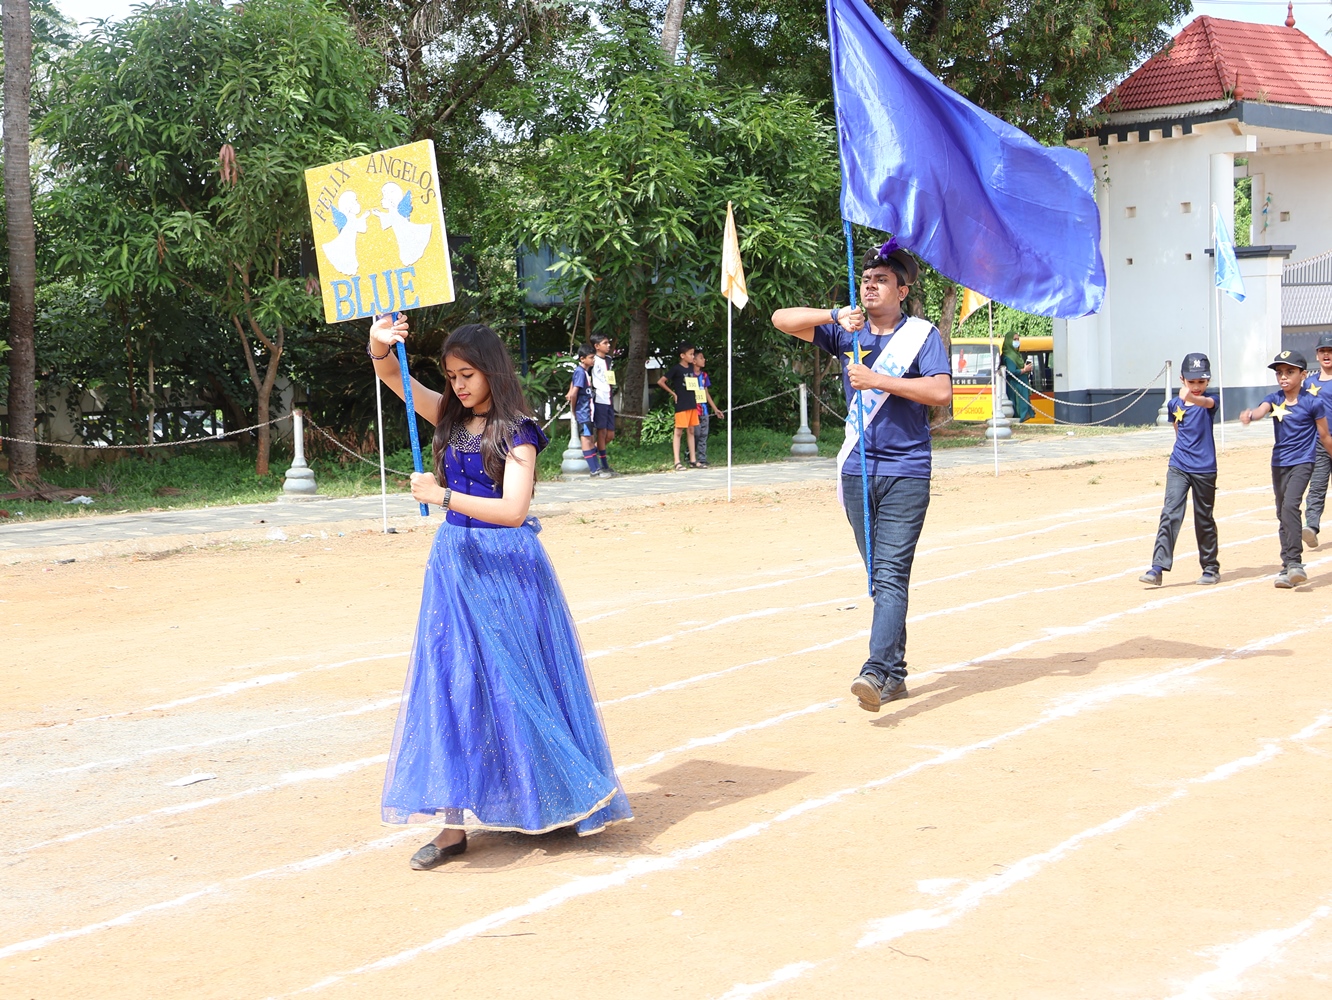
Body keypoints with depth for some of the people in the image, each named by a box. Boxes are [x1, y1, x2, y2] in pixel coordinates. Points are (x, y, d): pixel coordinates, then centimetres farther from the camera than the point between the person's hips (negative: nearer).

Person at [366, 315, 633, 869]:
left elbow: (513, 510, -20)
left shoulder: (515, 432, -9)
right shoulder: (451, 418, 8)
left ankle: (556, 800, 18)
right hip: (456, 567, 6)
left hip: (507, 572, -5)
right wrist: (379, 346, -21)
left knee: (511, 684, 1)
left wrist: (442, 496, -24)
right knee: (453, 686, 1)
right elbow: (393, 377, 1)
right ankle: (456, 822, 3)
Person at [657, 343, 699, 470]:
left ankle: (693, 460, 16)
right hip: (681, 404, -7)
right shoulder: (676, 368, -11)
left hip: (692, 403, 7)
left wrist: (694, 398, 13)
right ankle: (677, 462, -8)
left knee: (691, 431, 11)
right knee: (678, 432, -6)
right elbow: (660, 381, -13)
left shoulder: (691, 367, 9)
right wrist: (673, 393, -9)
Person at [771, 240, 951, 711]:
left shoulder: (922, 335, -1)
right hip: (857, 471, 5)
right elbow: (781, 319, 4)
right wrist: (836, 316, -10)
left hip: (906, 472, -5)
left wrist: (878, 380, -17)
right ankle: (895, 672, 17)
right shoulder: (847, 332, 10)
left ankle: (877, 671, -24)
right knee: (878, 575, 10)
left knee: (891, 574, -14)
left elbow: (941, 391, -15)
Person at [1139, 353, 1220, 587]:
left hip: (1204, 470, -2)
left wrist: (1192, 397, -50)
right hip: (1178, 468, 2)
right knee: (1170, 514, -11)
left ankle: (1211, 568, 24)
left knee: (1204, 519, 8)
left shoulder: (1209, 400, -5)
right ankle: (1158, 568, -16)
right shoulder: (1174, 404, 5)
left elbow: (1208, 403, -31)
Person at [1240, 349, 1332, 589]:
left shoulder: (1312, 403, -9)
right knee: (1282, 514, 10)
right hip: (1278, 463, 5)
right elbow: (1261, 410, -22)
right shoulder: (1274, 399, 1)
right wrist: (1249, 415, -45)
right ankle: (1288, 568, 17)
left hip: (1302, 462, -5)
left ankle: (1294, 562, -21)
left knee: (1290, 506, -23)